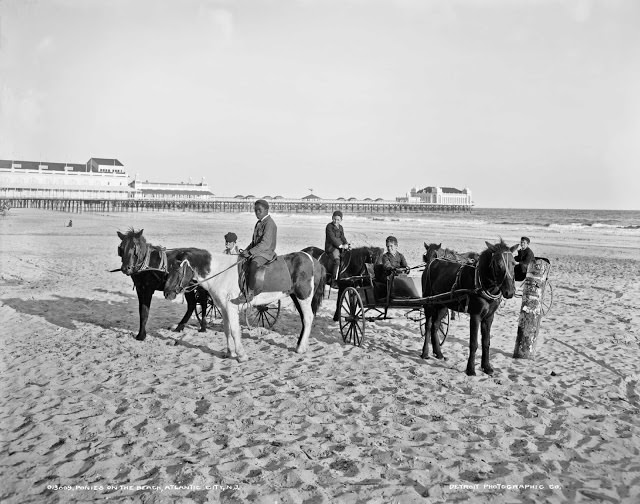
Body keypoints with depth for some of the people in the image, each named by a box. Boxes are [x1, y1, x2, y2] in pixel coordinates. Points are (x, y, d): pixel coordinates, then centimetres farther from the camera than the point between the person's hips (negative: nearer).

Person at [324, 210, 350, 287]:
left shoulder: (340, 227, 18)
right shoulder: (329, 226, -5)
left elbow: (342, 237, 15)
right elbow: (332, 238, -14)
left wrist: (346, 244, -5)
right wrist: (341, 245, -20)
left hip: (339, 247, 8)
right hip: (331, 247, -8)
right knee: (336, 260, -27)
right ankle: (334, 282, -24)